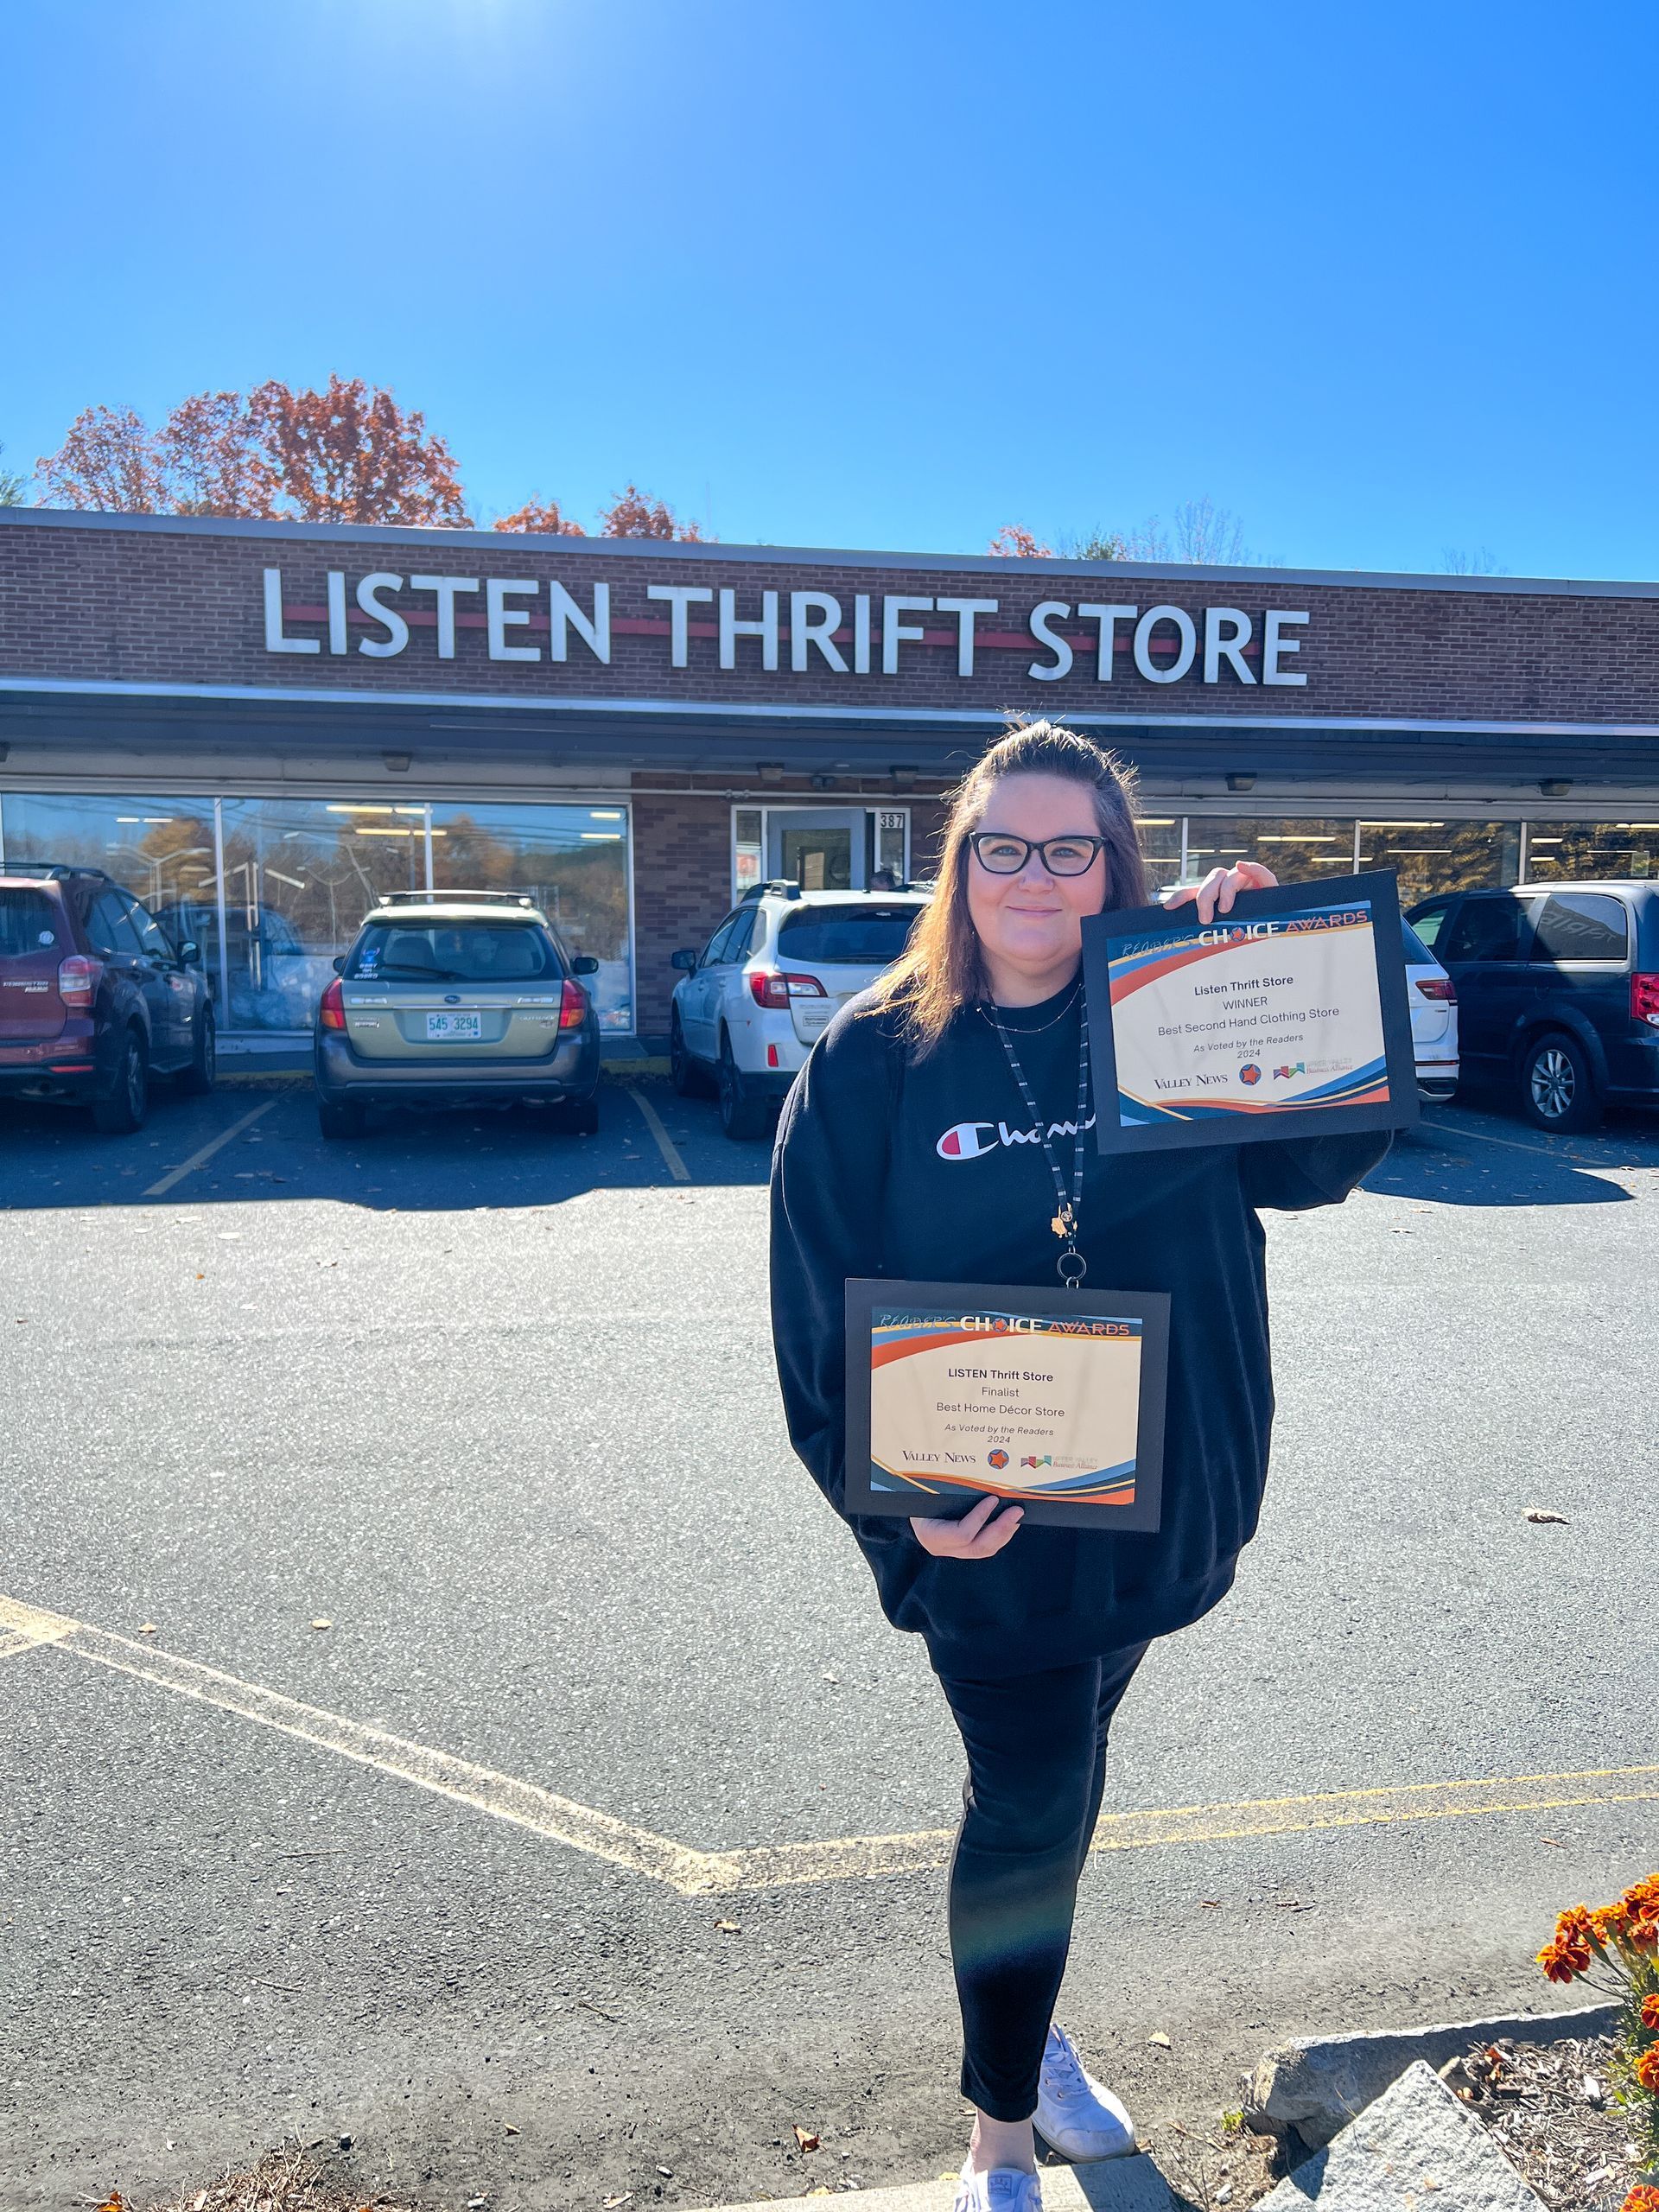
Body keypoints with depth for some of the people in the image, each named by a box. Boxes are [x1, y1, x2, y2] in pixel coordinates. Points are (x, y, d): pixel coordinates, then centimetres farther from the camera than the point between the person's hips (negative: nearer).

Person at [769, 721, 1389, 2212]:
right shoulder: (876, 1059, -11)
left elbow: (1326, 1154, -10)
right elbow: (822, 1311, -10)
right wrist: (892, 1502, -18)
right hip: (983, 1529, -4)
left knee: (1055, 1786, 24)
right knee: (1033, 1807, 9)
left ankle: (1029, 2024, 52)